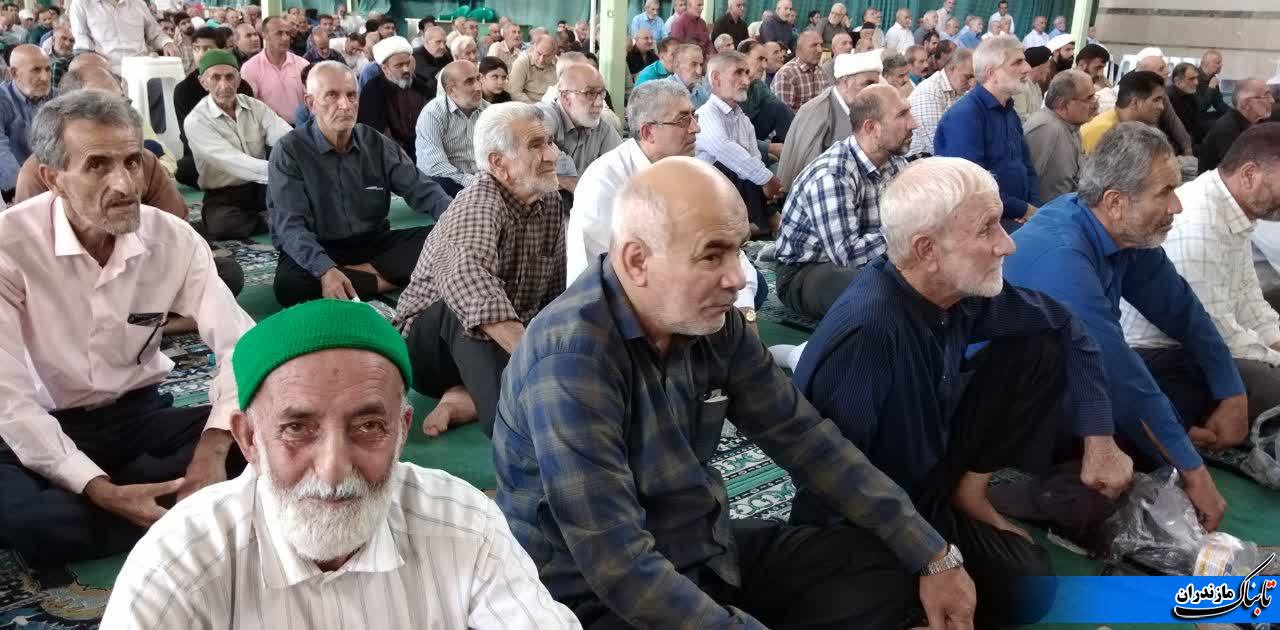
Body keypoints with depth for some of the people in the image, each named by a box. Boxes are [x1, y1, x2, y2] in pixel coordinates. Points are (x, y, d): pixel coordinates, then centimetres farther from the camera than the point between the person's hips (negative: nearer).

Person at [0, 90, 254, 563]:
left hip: (139, 414, 3)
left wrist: (213, 446, -31)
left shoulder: (173, 238, -9)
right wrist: (101, 491, -32)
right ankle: (176, 514, -13)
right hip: (44, 430, -2)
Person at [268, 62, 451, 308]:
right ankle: (382, 281, -22)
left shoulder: (377, 144, 4)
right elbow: (290, 225, -19)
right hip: (317, 251, -3)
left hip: (374, 243, 4)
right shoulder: (288, 152, -9)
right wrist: (325, 270, -37)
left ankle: (358, 273, -19)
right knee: (289, 284, -37)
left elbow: (422, 189, -2)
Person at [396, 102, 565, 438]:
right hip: (429, 337, -6)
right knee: (467, 304, -38)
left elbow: (559, 291, 1)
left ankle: (467, 400, -24)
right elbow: (463, 276, -44)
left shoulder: (552, 202, 2)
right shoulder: (480, 200, -23)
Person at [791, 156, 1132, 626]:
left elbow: (1065, 328, 4)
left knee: (1040, 351, -1)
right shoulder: (866, 332, -35)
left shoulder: (962, 288, -12)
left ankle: (981, 491, -1)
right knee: (1025, 583, -25)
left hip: (935, 462, 7)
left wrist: (1100, 440, -1)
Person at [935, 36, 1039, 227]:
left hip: (1019, 219, 9)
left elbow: (1027, 168, 22)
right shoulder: (964, 115, -15)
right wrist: (1024, 210, -12)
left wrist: (1034, 207, 1)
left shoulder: (1009, 113, 17)